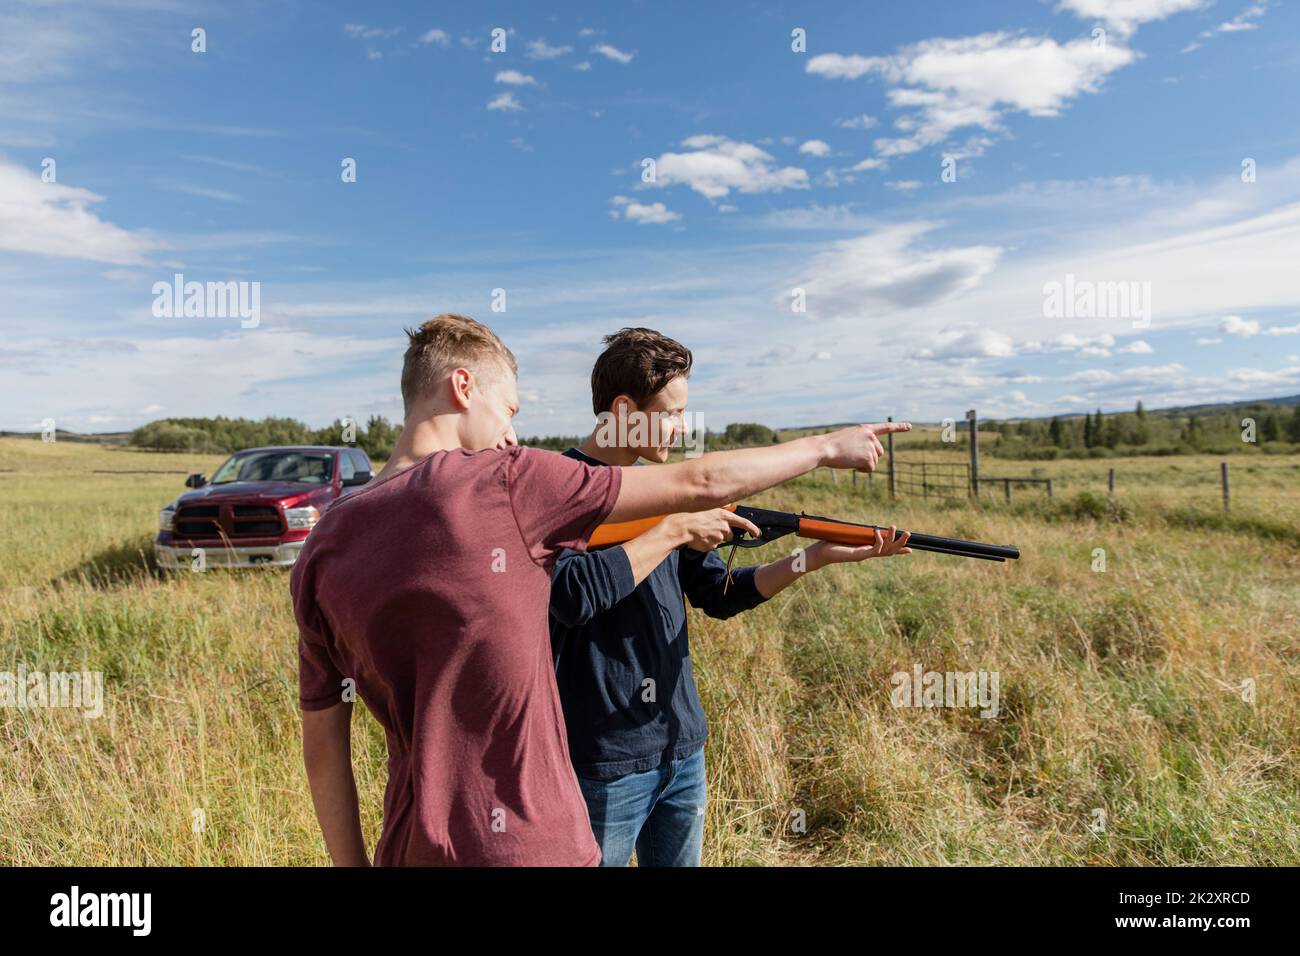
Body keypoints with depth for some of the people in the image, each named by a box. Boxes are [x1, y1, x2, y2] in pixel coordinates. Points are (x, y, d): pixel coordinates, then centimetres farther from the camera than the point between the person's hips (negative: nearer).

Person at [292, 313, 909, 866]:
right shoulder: (500, 481, -17)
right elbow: (701, 484, -10)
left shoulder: (321, 550, 0)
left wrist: (352, 861, 17)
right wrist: (824, 447, 4)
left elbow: (322, 745, 5)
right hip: (529, 845, -6)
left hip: (410, 848, 6)